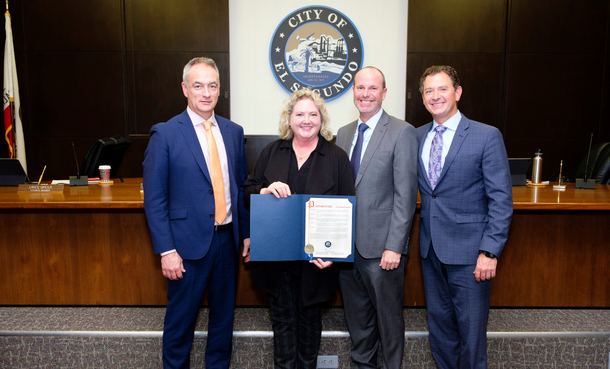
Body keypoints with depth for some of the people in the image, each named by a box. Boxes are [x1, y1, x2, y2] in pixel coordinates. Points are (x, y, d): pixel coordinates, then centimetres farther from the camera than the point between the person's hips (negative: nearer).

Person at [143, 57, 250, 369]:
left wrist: (247, 232, 8)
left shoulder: (233, 131, 6)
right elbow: (154, 199, -9)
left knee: (224, 313, 18)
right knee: (181, 317, 11)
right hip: (189, 243, -4)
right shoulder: (165, 134, -8)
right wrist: (166, 250, -13)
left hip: (227, 238, 5)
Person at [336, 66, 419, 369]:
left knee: (388, 315, 10)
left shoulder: (402, 133, -8)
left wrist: (394, 247, -17)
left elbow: (405, 195, -13)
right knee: (356, 314, 19)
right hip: (347, 243, 6)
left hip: (381, 247, -5)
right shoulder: (343, 133, 11)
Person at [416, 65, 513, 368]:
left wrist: (490, 251, -15)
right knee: (438, 322, 18)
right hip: (431, 249, 5)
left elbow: (501, 200, -10)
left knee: (471, 328, 7)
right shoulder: (418, 136, 6)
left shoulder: (487, 136, -9)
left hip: (468, 251, -5)